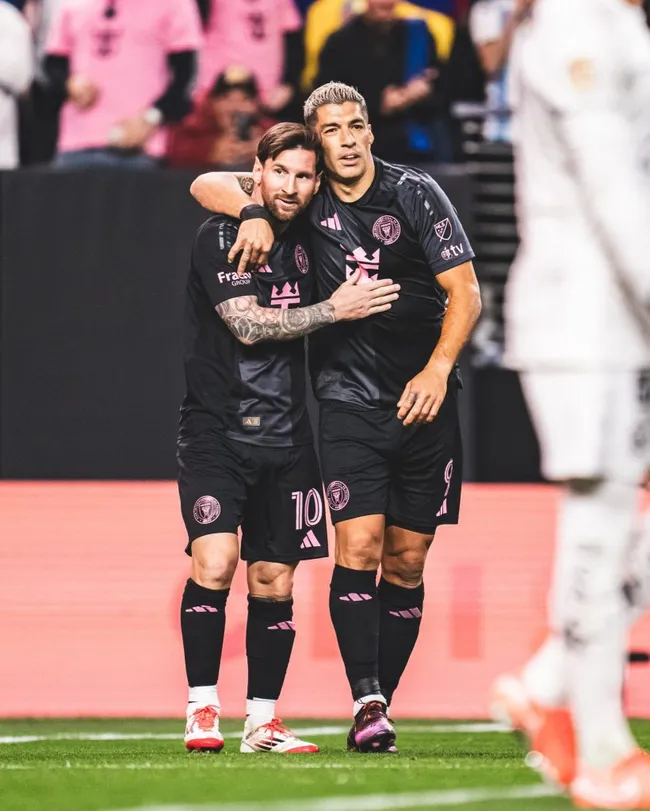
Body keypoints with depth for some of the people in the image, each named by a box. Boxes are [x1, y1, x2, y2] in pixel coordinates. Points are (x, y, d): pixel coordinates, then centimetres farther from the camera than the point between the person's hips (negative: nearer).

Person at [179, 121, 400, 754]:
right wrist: (332, 310, -13)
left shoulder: (302, 240, 11)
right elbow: (248, 324, -16)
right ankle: (202, 711, -12)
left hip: (285, 440, 6)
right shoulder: (221, 237, -7)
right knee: (214, 562, -20)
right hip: (216, 433, -6)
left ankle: (262, 724, 13)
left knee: (274, 584, 6)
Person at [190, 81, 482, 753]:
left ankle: (381, 702, 9)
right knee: (358, 547, -15)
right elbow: (207, 185, 9)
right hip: (349, 400, 0)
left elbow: (464, 291, -3)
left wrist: (437, 369, -16)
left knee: (406, 562, 3)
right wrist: (254, 213, -11)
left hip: (425, 400, 0)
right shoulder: (308, 201, 5)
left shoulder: (414, 193, -1)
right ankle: (366, 704, -21)